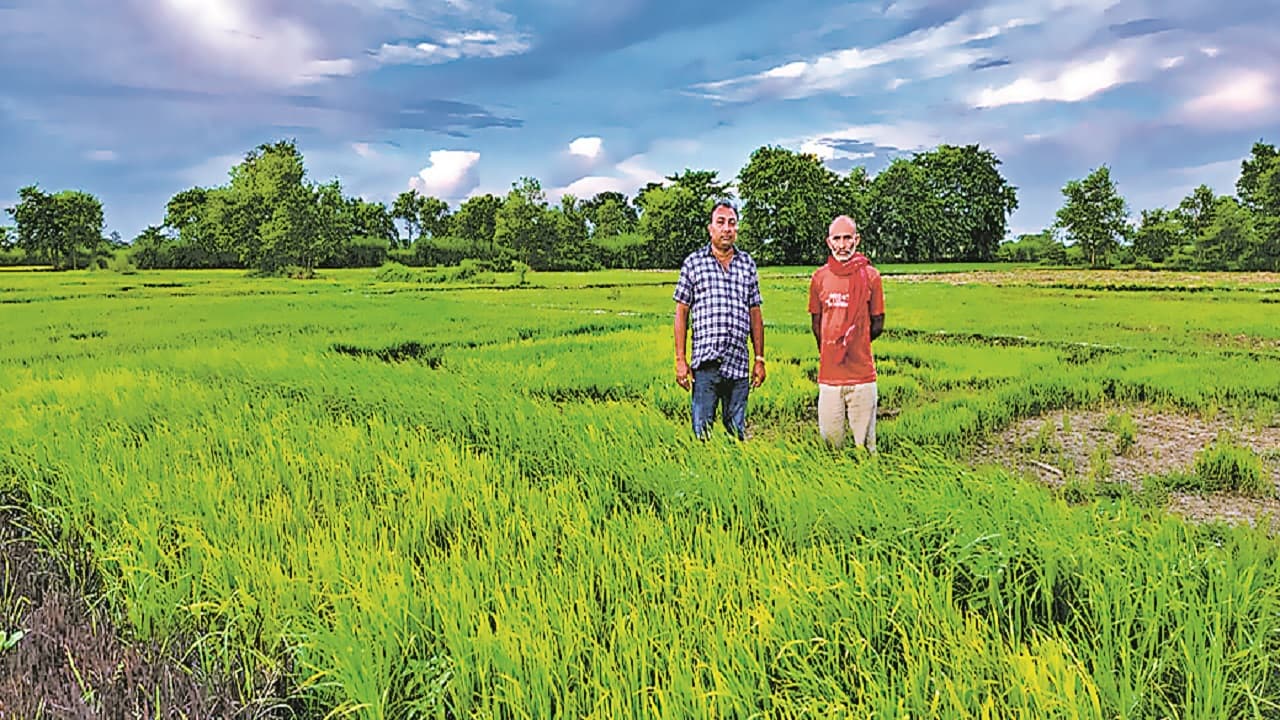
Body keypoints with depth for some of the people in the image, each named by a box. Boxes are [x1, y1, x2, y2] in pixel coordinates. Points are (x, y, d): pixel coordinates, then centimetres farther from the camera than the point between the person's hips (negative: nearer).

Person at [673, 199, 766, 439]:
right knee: (702, 432, -1)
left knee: (737, 433, 9)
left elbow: (755, 314, 14)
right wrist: (680, 359, -2)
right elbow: (681, 313, 4)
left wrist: (759, 359, 10)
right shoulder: (694, 262, 4)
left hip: (739, 364, 2)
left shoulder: (747, 263, 12)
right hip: (705, 364, -2)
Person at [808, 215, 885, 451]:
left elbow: (877, 324, 8)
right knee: (830, 441, 7)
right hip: (829, 374, 1)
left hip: (862, 375, -1)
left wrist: (854, 343, 8)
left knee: (865, 444, 5)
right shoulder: (819, 277, 5)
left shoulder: (870, 276, 0)